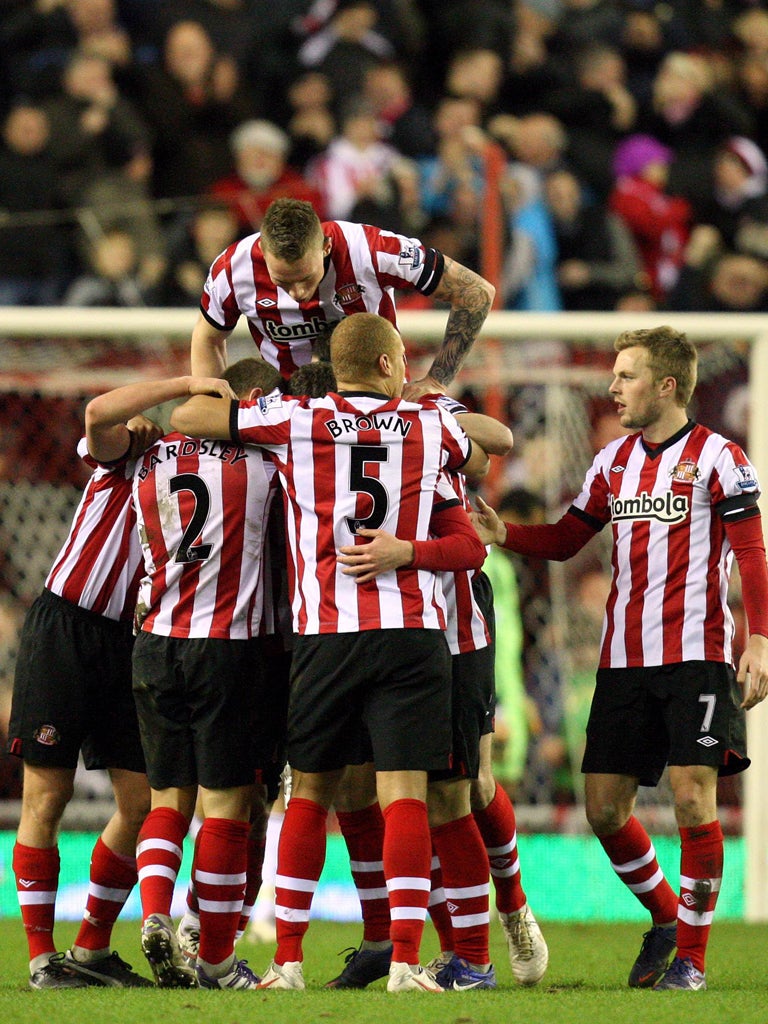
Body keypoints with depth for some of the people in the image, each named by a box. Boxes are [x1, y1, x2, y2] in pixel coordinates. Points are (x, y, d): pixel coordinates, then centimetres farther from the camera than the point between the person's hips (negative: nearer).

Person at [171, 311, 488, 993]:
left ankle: (288, 958, 11)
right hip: (411, 631, -1)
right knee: (404, 793, -5)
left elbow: (185, 417, 8)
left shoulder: (294, 421, 2)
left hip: (323, 636, 1)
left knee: (309, 794, 12)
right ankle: (406, 961, -15)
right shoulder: (431, 427, 7)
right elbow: (485, 456, 29)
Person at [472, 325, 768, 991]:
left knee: (692, 798, -11)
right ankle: (665, 919, 24)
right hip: (624, 658, 6)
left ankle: (692, 956, -1)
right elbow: (566, 539, 18)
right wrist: (502, 533, 0)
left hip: (697, 655, -6)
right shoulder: (614, 461, 14)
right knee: (605, 807, 1)